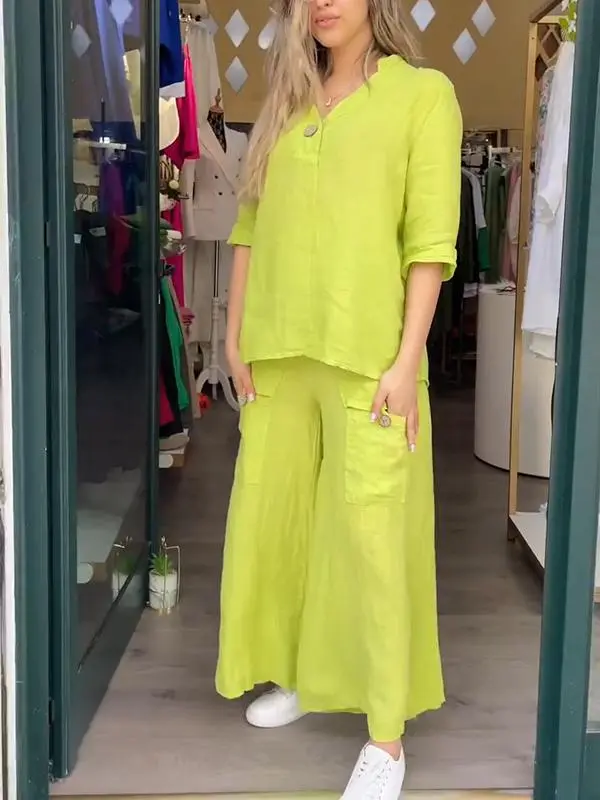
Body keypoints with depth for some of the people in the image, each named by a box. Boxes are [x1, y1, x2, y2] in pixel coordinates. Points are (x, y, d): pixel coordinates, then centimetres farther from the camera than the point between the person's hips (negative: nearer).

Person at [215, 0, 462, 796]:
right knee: (274, 518, 13)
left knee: (372, 534, -4)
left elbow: (430, 238, -6)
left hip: (368, 356, -5)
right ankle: (297, 676, 33)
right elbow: (251, 225, 15)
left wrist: (407, 360, -13)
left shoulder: (423, 91, 2)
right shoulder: (287, 106, 17)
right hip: (280, 352, 6)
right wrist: (235, 334, 8)